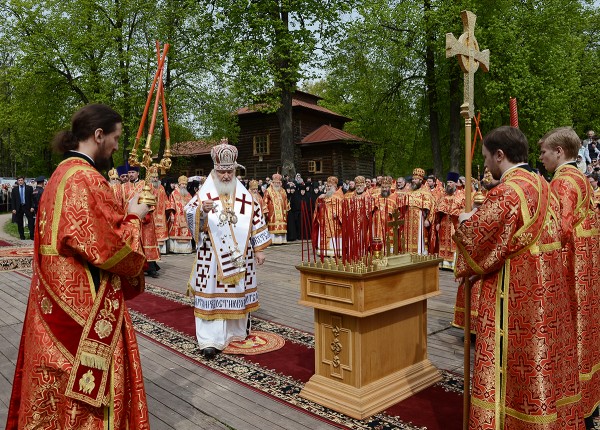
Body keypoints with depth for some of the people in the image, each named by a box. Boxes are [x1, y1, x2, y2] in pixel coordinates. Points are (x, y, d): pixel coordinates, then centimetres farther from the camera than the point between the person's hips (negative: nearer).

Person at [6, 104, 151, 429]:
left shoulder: (63, 173, 10)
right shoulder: (87, 179, -20)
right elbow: (111, 249, -22)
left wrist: (122, 215, 11)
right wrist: (133, 217, -6)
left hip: (59, 297, 10)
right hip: (85, 302, -9)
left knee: (60, 383, 21)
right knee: (88, 386, 5)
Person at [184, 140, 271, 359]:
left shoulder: (246, 197, 6)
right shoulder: (204, 195, -2)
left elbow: (257, 222, 9)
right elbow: (190, 216, -12)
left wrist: (258, 249, 7)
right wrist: (202, 211, -33)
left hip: (239, 256, 3)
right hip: (212, 257, -3)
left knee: (238, 294, 12)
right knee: (212, 295, -5)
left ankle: (236, 331, 28)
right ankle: (211, 340, -2)